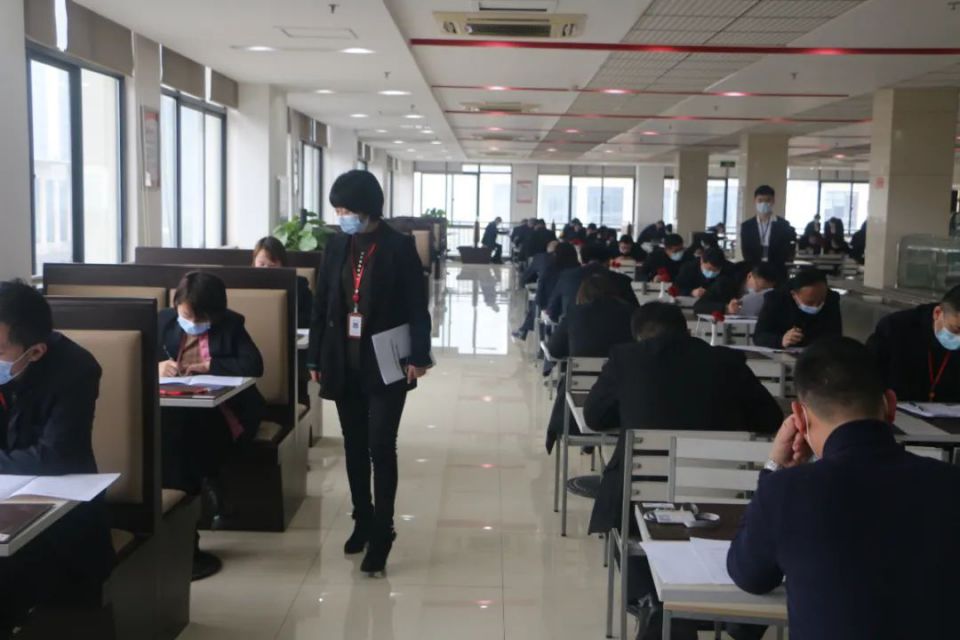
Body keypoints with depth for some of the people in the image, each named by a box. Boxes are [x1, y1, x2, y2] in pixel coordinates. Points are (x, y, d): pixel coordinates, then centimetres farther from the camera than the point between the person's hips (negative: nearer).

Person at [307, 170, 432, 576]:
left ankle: (382, 534, 3)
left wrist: (419, 356, -14)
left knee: (381, 447, -5)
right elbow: (322, 303, 9)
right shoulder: (336, 246, 6)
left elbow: (417, 306, -7)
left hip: (386, 363, -5)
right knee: (354, 446, 13)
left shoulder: (399, 247, -7)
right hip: (345, 363, 5)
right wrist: (316, 357, 8)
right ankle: (362, 520, 28)